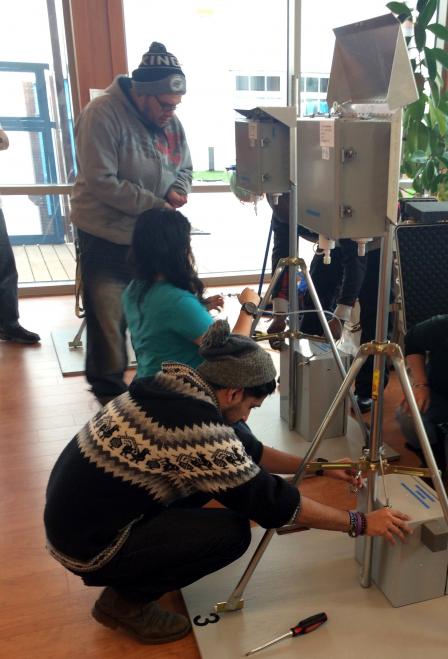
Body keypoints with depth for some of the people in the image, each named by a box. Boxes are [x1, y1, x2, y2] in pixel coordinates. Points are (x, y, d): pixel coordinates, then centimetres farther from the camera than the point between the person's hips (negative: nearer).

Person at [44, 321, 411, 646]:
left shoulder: (178, 386, -1)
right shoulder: (195, 427, -28)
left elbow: (242, 452, 11)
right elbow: (270, 500, -20)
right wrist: (360, 523, -9)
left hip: (76, 508, 9)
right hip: (89, 544, -9)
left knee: (214, 475, 11)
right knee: (232, 532, -12)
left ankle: (134, 574, 19)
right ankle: (126, 600, 4)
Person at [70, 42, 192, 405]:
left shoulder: (170, 121, 3)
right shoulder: (102, 115, -18)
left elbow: (184, 168, 13)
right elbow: (101, 182, -24)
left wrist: (179, 191, -11)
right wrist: (155, 204, -23)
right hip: (106, 238, -6)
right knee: (108, 315, 2)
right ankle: (108, 385, 21)